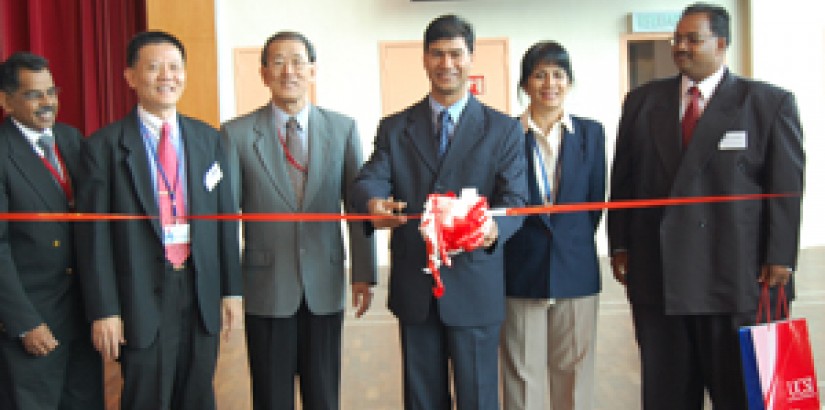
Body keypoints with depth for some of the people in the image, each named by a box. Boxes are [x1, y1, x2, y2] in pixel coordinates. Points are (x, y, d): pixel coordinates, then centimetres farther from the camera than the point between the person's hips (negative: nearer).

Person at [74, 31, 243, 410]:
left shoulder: (208, 138, 6)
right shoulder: (104, 146, -5)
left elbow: (224, 217, 7)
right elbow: (94, 235, -6)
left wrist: (231, 290, 5)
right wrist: (104, 311, -9)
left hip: (202, 294, 3)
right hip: (141, 299, -3)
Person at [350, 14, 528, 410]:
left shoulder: (504, 130, 2)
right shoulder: (394, 128, 7)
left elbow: (515, 199, -7)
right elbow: (368, 180, -5)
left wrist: (494, 228, -31)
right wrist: (373, 203, -31)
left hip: (474, 285, -2)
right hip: (413, 288, 2)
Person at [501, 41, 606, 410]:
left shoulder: (590, 133, 6)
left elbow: (596, 199, 8)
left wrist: (573, 241, 5)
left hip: (576, 269, 2)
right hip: (521, 270, -2)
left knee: (575, 370, 9)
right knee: (522, 373, 6)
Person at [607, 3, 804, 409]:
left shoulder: (771, 103, 1)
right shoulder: (642, 101, 10)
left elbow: (786, 188, -2)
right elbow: (623, 179, 11)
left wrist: (779, 260, -7)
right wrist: (620, 246, 6)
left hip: (736, 275, -2)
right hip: (656, 273, 3)